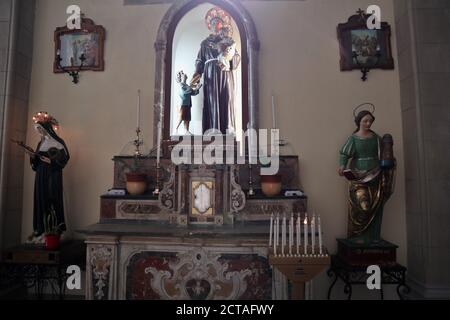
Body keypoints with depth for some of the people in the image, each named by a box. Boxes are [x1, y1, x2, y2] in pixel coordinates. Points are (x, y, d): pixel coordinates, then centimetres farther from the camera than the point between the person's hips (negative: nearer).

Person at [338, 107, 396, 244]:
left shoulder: (375, 137, 10)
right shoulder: (353, 138, 0)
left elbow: (383, 154, 13)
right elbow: (345, 153, -10)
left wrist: (390, 161, -7)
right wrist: (342, 166, -27)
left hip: (375, 176, 4)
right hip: (359, 176, -4)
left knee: (375, 207, 6)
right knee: (360, 206, -6)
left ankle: (373, 236, 15)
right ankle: (358, 236, 3)